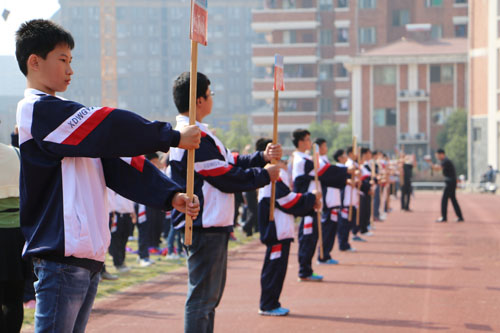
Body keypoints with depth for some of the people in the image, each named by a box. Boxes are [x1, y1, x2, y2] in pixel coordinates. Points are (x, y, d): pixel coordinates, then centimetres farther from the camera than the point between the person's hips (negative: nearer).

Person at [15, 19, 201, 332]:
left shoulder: (64, 114, 18)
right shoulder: (37, 110, -10)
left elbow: (118, 161, 11)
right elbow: (110, 129, -16)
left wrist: (171, 195, 0)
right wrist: (174, 137, -8)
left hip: (89, 256, 10)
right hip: (62, 256, -9)